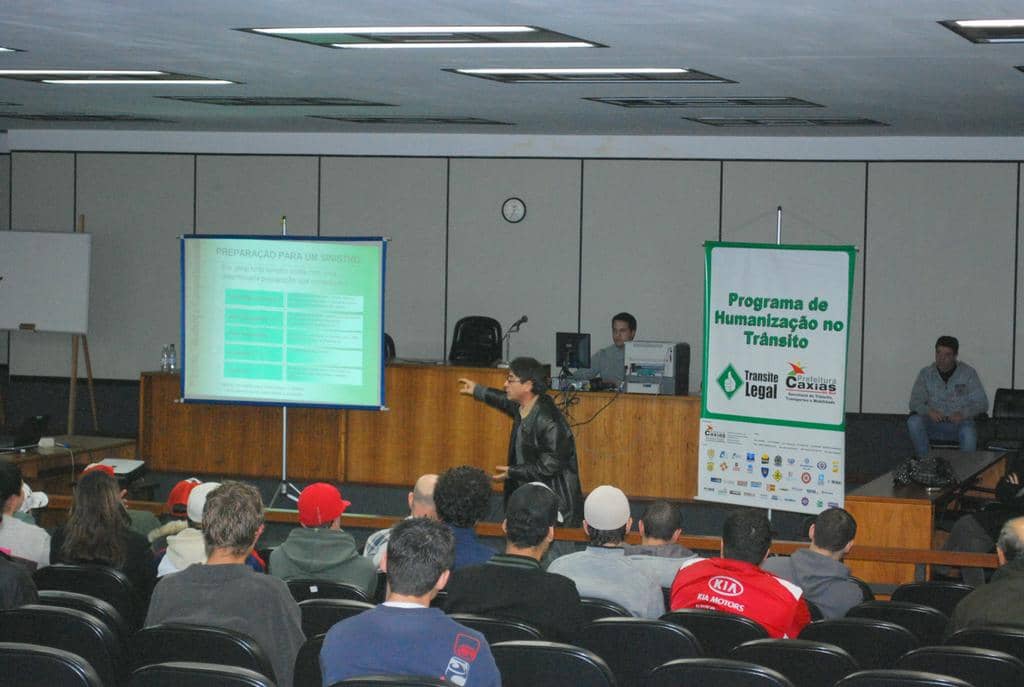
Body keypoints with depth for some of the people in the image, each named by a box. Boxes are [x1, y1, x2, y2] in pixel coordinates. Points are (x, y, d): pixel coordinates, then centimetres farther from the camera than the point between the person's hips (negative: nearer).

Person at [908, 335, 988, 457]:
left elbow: (982, 403, -2)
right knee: (913, 421, -28)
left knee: (968, 433, -37)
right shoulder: (926, 373, 5)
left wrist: (963, 413, -22)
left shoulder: (968, 373, 1)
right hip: (934, 423, 2)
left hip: (959, 423, -2)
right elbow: (915, 402, 0)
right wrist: (928, 411, -23)